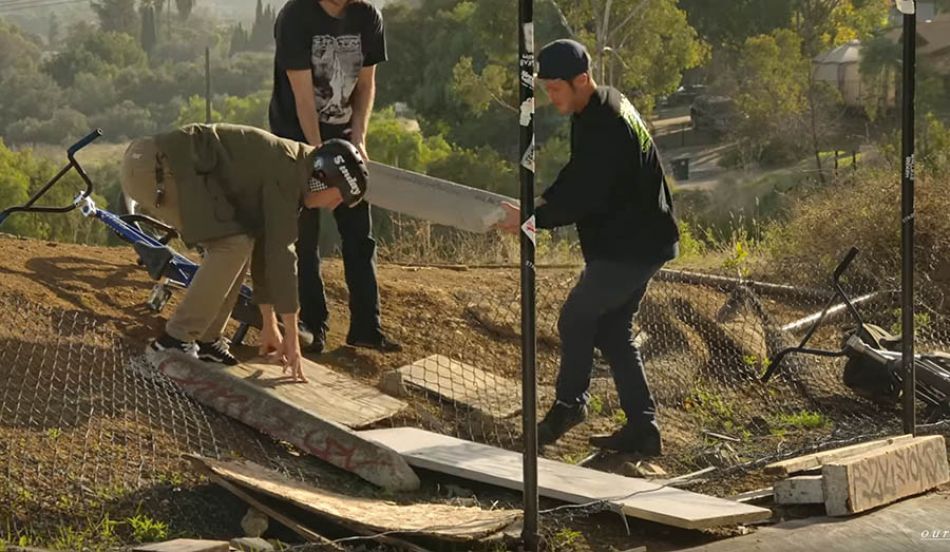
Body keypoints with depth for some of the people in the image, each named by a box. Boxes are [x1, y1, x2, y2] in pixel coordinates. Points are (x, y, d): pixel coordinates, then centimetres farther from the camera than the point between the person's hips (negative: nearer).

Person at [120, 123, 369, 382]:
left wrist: (269, 325, 25)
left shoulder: (282, 166, 18)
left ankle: (205, 340, 14)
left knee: (240, 243, 12)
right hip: (155, 168, -10)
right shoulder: (286, 170, -13)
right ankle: (172, 344, -11)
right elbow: (281, 253, -15)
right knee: (233, 244, -14)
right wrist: (292, 336, -11)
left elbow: (265, 247, 24)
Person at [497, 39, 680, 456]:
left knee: (575, 319, 1)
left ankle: (570, 405, 18)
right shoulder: (604, 106, 8)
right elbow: (578, 173, 19)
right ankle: (641, 427, 15)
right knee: (614, 331, 13)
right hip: (640, 241, 11)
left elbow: (586, 199, -26)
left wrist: (533, 219, -19)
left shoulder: (604, 127, -25)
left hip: (629, 246, -11)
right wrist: (544, 201, 5)